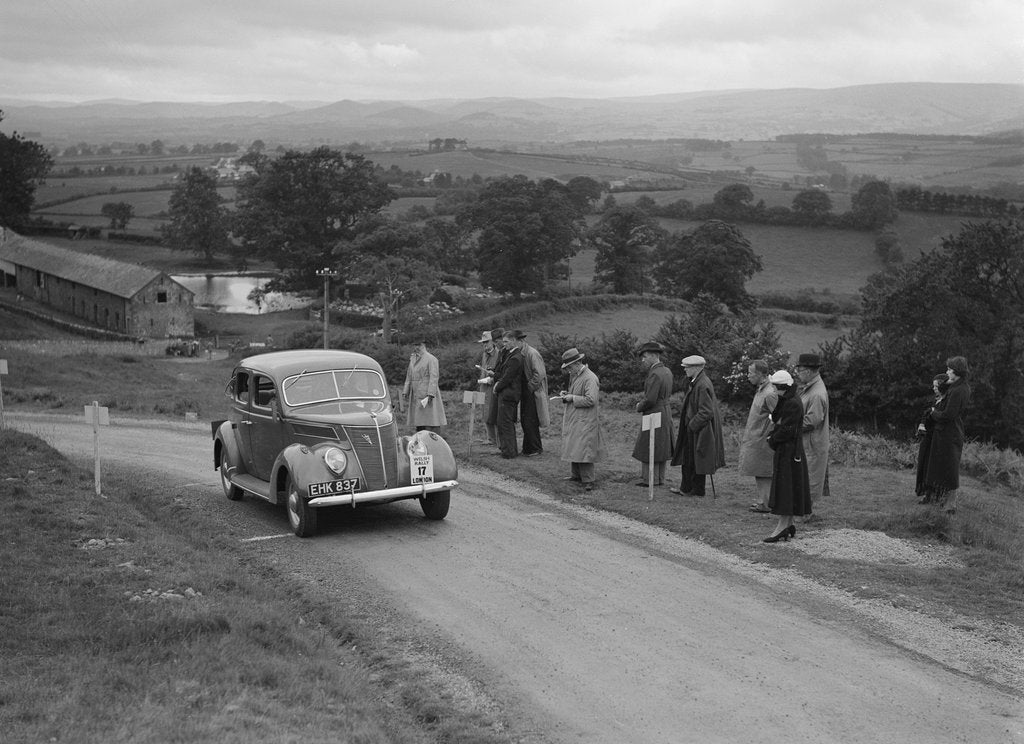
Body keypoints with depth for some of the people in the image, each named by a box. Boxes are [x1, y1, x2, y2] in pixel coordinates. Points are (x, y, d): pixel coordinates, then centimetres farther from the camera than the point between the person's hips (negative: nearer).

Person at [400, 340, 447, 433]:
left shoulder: (431, 359, -8)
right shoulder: (413, 359, 15)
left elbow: (434, 378, -14)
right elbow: (409, 377, 17)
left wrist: (430, 395, -21)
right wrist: (405, 393, 9)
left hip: (427, 396, -7)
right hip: (416, 397, 7)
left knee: (431, 424, -8)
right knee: (419, 424, 7)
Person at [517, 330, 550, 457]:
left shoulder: (532, 354, -16)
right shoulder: (520, 354, 11)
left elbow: (539, 374, -21)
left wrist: (529, 387, -16)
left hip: (534, 393, -9)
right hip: (525, 393, 9)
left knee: (530, 421, -7)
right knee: (524, 421, 11)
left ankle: (535, 449, 3)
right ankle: (528, 448, 20)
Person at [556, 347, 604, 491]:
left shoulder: (590, 378, -18)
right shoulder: (574, 376, 12)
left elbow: (591, 400, -24)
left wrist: (572, 398, -19)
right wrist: (566, 394, 6)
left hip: (585, 421, -9)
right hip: (573, 419, 9)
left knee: (582, 450, -10)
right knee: (574, 448, 15)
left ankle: (588, 480, -6)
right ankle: (576, 474, 26)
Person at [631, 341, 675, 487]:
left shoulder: (655, 374, -21)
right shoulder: (667, 371, 8)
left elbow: (650, 400, -25)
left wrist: (639, 407, -5)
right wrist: (642, 403, 8)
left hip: (654, 415, -9)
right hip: (665, 411, 9)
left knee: (648, 447, 0)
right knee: (661, 446, 14)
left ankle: (649, 479, 5)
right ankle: (660, 478, 21)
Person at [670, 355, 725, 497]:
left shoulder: (703, 386, -23)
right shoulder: (696, 382, 8)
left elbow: (706, 412, -25)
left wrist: (692, 425, -18)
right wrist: (689, 425, 14)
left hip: (700, 430, -10)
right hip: (692, 428, 10)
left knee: (696, 460, 2)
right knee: (687, 459, 15)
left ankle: (697, 490, 13)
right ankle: (686, 488, 23)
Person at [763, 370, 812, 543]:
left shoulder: (793, 404, -19)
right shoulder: (786, 401, 13)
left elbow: (787, 430, -22)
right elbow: (777, 421, 16)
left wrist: (773, 439, -8)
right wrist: (773, 436, 0)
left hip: (788, 451, -10)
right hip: (785, 450, 10)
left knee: (785, 487, -8)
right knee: (789, 489, 12)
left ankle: (782, 526, -6)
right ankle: (788, 525, 17)